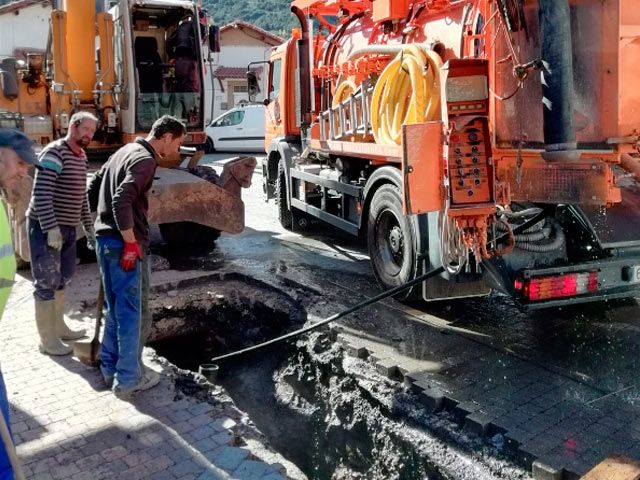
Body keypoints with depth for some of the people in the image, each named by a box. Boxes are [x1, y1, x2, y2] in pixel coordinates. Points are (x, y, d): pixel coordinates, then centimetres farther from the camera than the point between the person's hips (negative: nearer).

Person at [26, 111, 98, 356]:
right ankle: (47, 339, 9)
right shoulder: (54, 152, -16)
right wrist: (51, 228, -26)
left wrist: (89, 226, 20)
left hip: (67, 227, 9)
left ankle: (58, 326, 33)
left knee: (63, 278, 18)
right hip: (46, 228, -9)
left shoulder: (81, 156, 12)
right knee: (47, 282, -1)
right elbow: (41, 193, -23)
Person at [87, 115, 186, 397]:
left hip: (105, 239, 10)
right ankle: (128, 379, 9)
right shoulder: (145, 159, -14)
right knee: (132, 312, 0)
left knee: (116, 308, 18)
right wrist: (131, 243, -22)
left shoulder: (125, 151, 16)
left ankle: (110, 368, 28)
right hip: (122, 244, -10)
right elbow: (122, 200, -27)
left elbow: (93, 185, 23)